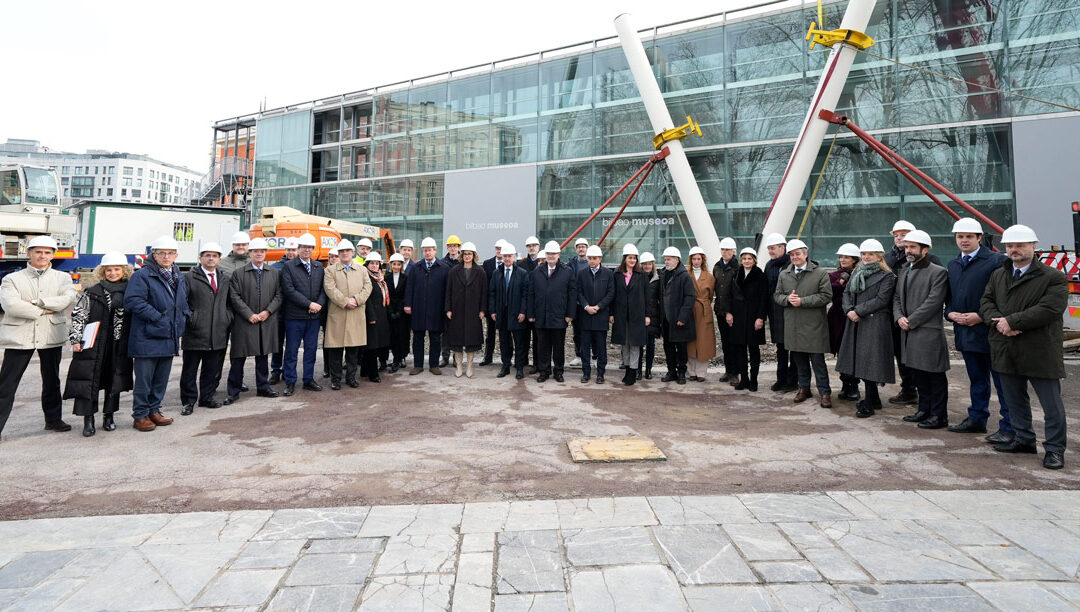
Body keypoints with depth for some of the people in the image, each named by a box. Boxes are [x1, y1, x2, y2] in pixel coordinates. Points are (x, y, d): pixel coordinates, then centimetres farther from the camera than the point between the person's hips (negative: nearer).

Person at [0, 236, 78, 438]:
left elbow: (70, 299, -10)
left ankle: (53, 419, 26)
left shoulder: (62, 277, 9)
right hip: (19, 336, -2)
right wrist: (44, 310, -13)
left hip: (51, 337, 2)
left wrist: (36, 302, -15)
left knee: (51, 380, 13)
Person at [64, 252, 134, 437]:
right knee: (88, 380, -3)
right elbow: (78, 315, 0)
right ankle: (88, 420, 5)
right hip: (93, 345, -2)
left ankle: (108, 416, 22)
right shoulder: (92, 293, 2)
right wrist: (76, 339, -7)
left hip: (119, 346, 2)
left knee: (114, 380, 9)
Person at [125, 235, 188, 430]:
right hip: (147, 339, -7)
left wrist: (183, 317, 9)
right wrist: (158, 317, -19)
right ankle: (140, 416, 11)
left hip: (169, 338, 7)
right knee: (144, 378, 0)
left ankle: (154, 411, 26)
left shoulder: (179, 277, 16)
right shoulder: (142, 275, -8)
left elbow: (183, 302, 27)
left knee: (161, 378, 14)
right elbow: (132, 301, -19)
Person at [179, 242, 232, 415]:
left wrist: (228, 319, 6)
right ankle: (188, 401, 16)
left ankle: (207, 398, 24)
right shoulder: (189, 278, 0)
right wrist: (189, 319, -9)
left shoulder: (227, 279, 13)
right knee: (190, 370, 5)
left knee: (213, 370, 11)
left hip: (219, 335, 4)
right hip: (195, 334, -3)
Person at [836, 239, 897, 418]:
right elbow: (846, 292, 11)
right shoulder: (856, 273, 16)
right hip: (855, 323, 7)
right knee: (860, 361, 11)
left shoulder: (887, 276, -4)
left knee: (869, 361, -7)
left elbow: (881, 300, -13)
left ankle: (868, 405, -1)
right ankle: (874, 399, 25)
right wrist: (849, 310, -7)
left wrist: (858, 311, -16)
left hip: (875, 324, -7)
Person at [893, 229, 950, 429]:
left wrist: (911, 321, -15)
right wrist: (899, 317, -3)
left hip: (929, 332, -7)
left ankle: (939, 415, 10)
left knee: (935, 376, 1)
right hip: (908, 332, 7)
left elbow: (933, 302, -15)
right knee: (917, 373, 15)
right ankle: (924, 409, 27)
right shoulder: (904, 270, 14)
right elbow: (897, 297, 15)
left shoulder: (938, 272, -8)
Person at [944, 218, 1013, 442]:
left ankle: (1009, 427, 7)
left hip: (990, 331, -7)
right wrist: (951, 313, 1)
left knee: (1002, 381, 0)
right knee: (976, 379, 18)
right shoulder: (952, 264, 14)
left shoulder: (997, 260, -8)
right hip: (965, 331, 7)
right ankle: (977, 419, 28)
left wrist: (981, 316, -17)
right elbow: (949, 296, 20)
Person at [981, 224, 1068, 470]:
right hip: (1007, 351, 6)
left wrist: (1011, 321, -19)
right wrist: (998, 322, -13)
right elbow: (986, 303, 7)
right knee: (1015, 400, 17)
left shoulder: (1053, 277, -7)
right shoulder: (997, 275, 11)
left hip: (1040, 352, -5)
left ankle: (1054, 449, 15)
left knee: (1051, 404, 3)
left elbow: (1049, 309, -19)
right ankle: (1024, 439, 31)